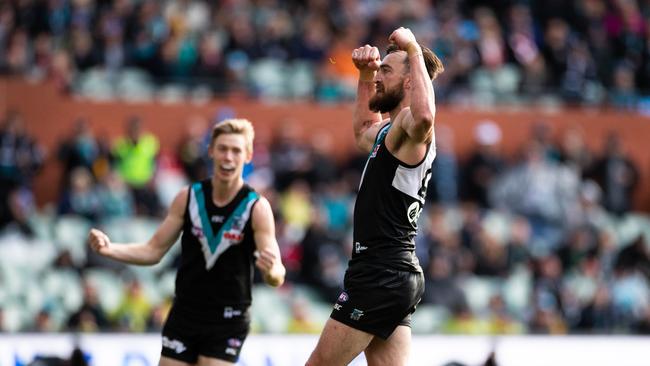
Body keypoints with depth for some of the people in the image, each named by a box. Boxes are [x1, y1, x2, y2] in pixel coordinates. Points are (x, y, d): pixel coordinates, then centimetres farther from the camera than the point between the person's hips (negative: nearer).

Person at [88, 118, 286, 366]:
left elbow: (277, 277, -17)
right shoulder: (188, 197, -1)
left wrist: (271, 270, -41)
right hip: (184, 315, 3)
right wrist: (109, 249, -11)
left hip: (227, 322, -3)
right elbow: (154, 250, 6)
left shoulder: (257, 208, -11)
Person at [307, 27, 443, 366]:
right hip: (390, 274, 10)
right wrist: (365, 75, 28)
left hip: (382, 274, -10)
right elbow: (363, 128, 43)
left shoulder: (409, 126, -12)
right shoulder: (388, 130, 19)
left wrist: (414, 51, -27)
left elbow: (424, 117, -38)